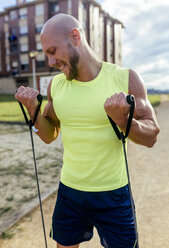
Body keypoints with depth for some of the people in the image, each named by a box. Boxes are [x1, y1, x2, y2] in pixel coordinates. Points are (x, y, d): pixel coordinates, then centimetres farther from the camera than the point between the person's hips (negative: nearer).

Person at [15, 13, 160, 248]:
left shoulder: (126, 78, -12)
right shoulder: (56, 84, -2)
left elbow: (151, 136, -10)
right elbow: (49, 136, 5)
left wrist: (123, 120, -29)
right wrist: (33, 109, -12)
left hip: (113, 194, -2)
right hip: (69, 191, 3)